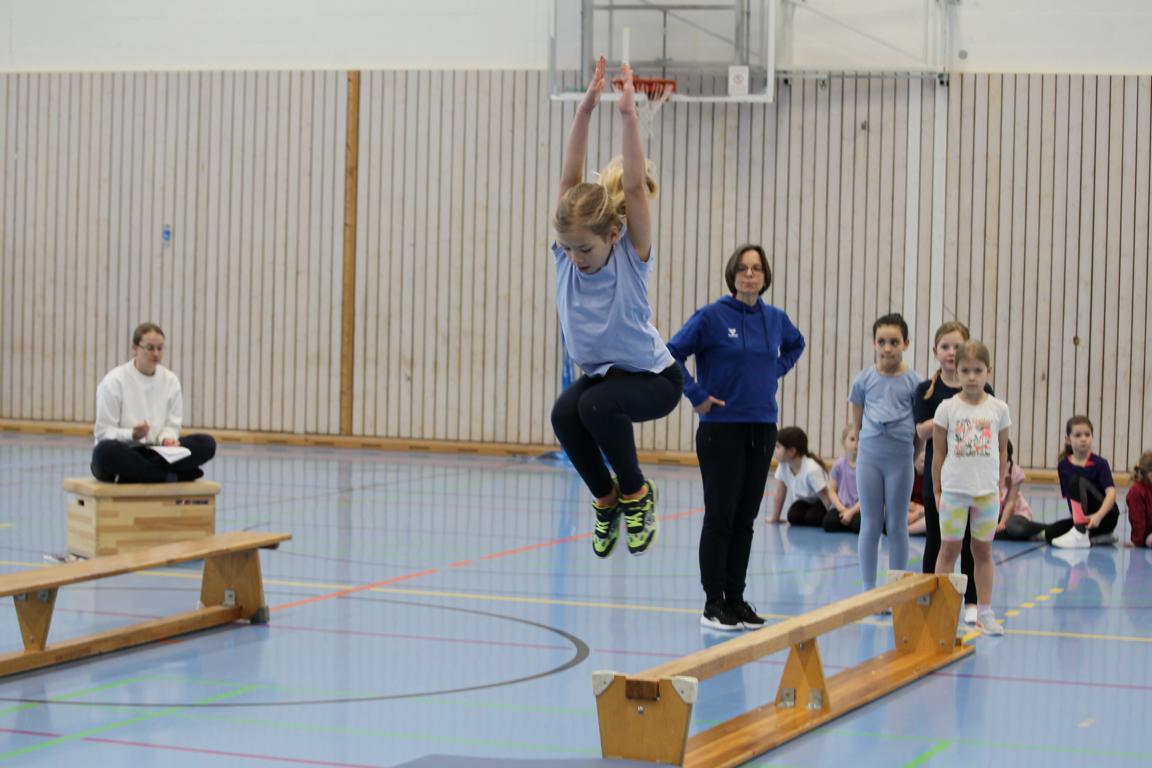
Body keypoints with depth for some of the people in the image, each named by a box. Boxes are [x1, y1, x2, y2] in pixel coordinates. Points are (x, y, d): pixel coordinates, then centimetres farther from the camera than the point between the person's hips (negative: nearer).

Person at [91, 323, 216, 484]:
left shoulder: (170, 380, 8)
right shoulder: (114, 382, -5)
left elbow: (173, 424, 9)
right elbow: (103, 433, -7)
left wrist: (167, 438, -15)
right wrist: (132, 435, -26)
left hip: (154, 453, 4)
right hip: (122, 455, -4)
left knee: (206, 443, -17)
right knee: (106, 450, -41)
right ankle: (170, 476, -28)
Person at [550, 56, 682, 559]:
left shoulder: (632, 252, -20)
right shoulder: (567, 249, -11)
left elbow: (635, 184, -30)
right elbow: (570, 178, -20)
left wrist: (628, 115, -33)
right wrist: (585, 110, -29)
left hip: (652, 377, -4)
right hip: (598, 373, 4)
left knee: (597, 404, -33)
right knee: (564, 413, -27)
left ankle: (635, 492, -8)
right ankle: (605, 497, -1)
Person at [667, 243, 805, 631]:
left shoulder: (775, 319, 6)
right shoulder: (712, 316, -9)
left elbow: (796, 345, 27)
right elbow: (673, 353, -10)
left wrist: (775, 372, 12)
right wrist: (696, 395, -11)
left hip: (762, 429, 5)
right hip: (721, 428, -5)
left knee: (745, 519, 9)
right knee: (720, 517, -2)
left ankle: (736, 598, 16)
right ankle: (713, 603, 5)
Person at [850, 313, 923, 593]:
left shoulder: (913, 381, -4)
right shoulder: (864, 379, 0)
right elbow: (857, 421, 9)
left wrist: (912, 453, 2)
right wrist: (873, 438, 8)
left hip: (900, 458, -1)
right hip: (869, 456, 1)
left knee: (897, 526, 7)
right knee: (870, 525, 7)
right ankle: (868, 589, 13)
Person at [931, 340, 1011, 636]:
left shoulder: (998, 409, 1)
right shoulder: (948, 408, -3)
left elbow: (1002, 450, 10)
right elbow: (939, 452, 2)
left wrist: (999, 486, 9)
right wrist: (937, 491, 2)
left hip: (986, 491, 2)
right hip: (954, 489, -1)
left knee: (983, 551, 9)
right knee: (949, 549, 4)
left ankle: (984, 612, 15)